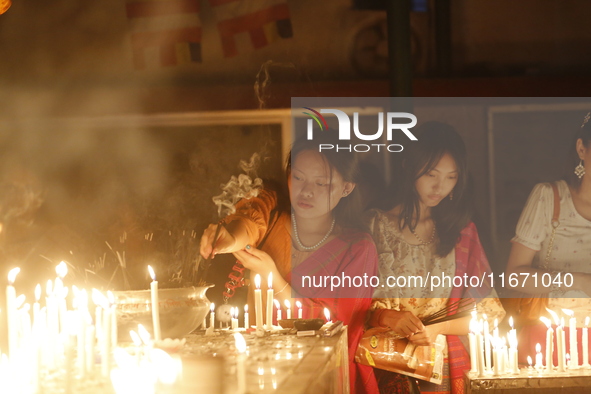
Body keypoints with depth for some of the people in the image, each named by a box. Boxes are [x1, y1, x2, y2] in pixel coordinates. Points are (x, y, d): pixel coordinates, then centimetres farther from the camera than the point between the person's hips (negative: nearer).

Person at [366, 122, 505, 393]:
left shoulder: (463, 231, 14)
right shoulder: (375, 225, 7)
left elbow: (489, 312, 11)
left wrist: (438, 329, -4)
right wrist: (386, 317, -13)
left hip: (444, 362, 1)